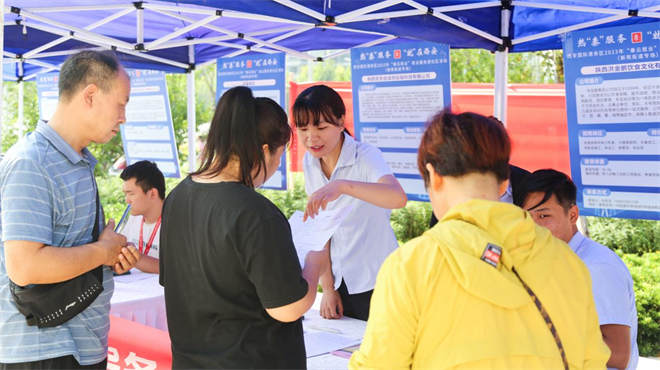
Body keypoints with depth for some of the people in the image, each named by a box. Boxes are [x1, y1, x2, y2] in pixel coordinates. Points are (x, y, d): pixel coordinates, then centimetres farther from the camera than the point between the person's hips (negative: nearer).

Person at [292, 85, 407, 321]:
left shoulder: (366, 156, -17)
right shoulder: (310, 163, 0)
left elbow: (398, 197, -38)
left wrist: (341, 185, -51)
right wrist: (327, 288, 0)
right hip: (340, 281, 5)